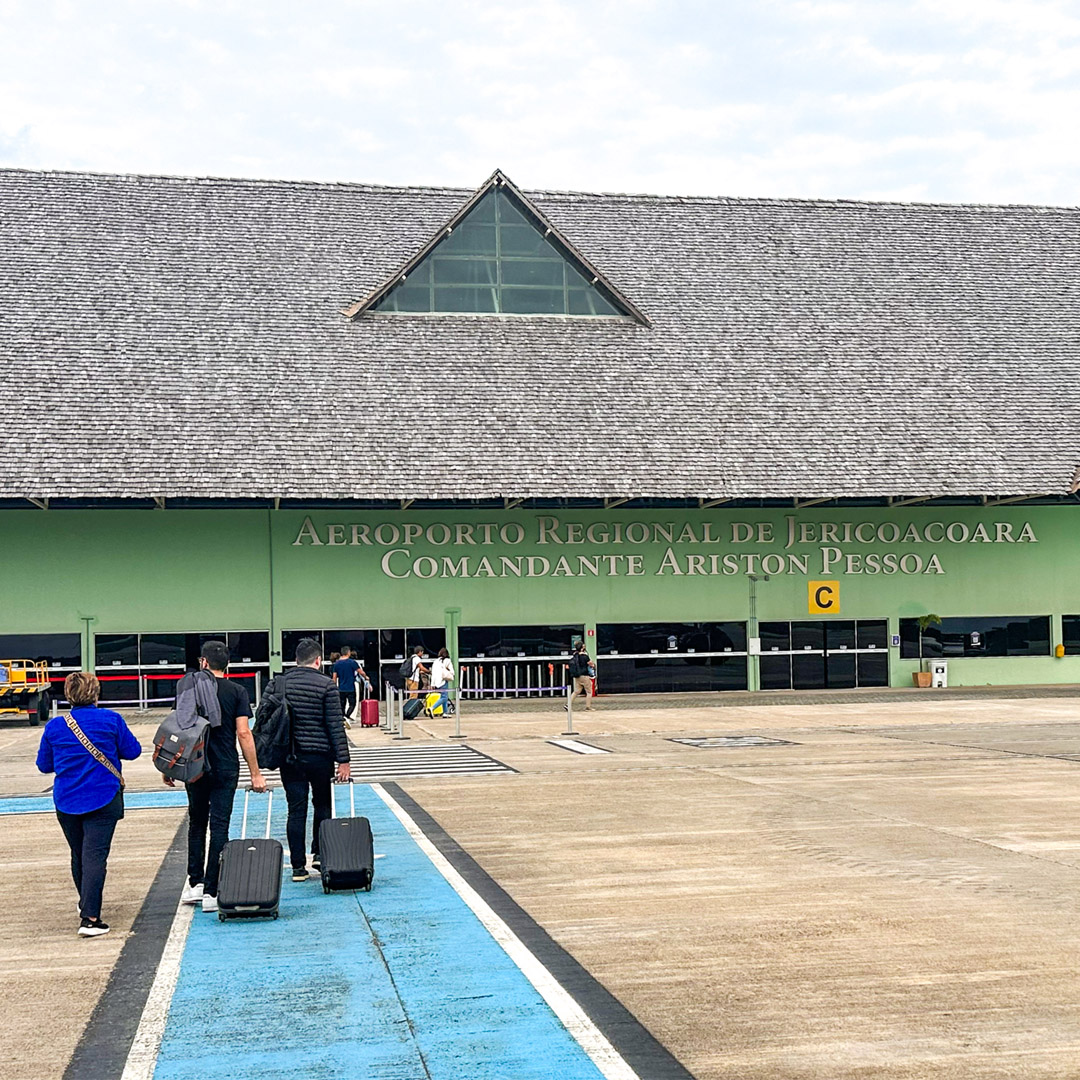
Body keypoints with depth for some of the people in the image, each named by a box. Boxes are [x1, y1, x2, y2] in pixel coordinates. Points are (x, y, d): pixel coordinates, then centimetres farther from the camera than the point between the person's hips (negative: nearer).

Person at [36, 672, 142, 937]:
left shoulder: (54, 726, -3)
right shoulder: (111, 720, -9)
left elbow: (44, 765, 6)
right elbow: (132, 751, -1)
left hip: (66, 801, 3)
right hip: (103, 800, -3)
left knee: (78, 855, 20)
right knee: (95, 855, -5)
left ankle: (86, 903, 40)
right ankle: (90, 918, -14)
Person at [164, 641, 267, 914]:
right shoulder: (237, 692, -3)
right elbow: (244, 733, -8)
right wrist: (255, 773, -5)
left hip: (194, 767, 2)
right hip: (225, 769, -2)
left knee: (197, 823, 18)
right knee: (219, 827, 0)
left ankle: (194, 883, 17)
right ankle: (211, 892, -2)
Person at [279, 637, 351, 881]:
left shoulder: (279, 684, 4)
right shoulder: (326, 685, -7)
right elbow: (336, 726, -10)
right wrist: (343, 760, -8)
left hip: (289, 757, 3)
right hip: (320, 757, -3)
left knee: (296, 810, 5)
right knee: (322, 805, 17)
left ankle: (298, 867, 5)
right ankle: (319, 854, 16)